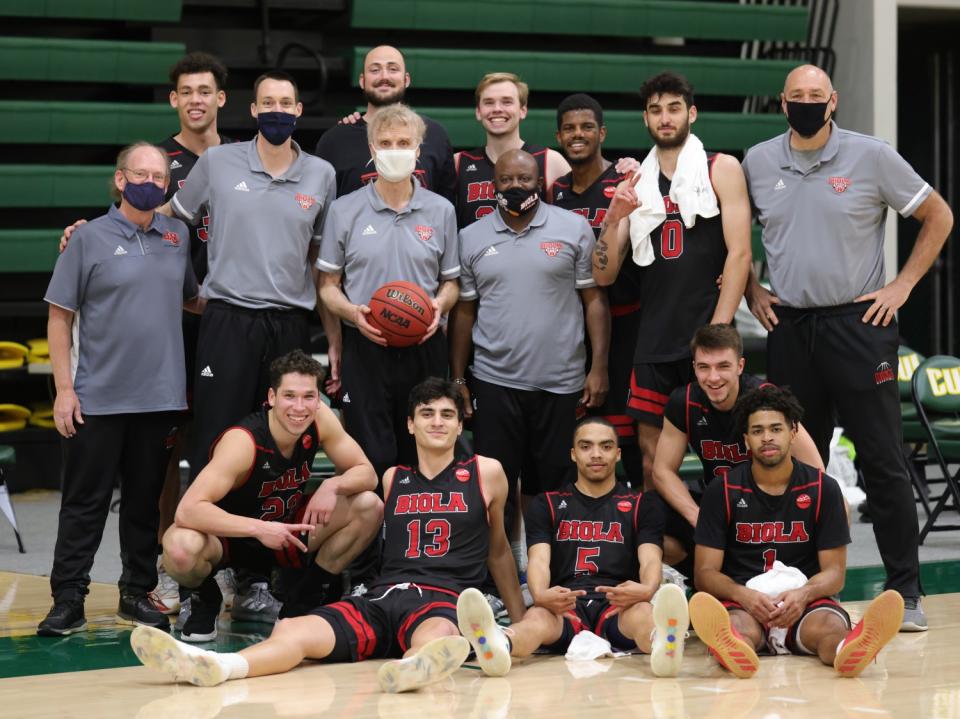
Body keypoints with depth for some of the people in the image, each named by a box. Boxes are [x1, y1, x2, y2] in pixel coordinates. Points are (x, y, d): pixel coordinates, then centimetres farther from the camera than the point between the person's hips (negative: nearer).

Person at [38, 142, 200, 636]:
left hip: (160, 397, 4)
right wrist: (64, 388, -8)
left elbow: (193, 298, 23)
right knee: (85, 502, 0)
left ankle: (137, 593, 21)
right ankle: (68, 600, 5)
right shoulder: (90, 238, -2)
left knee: (145, 500, 11)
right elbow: (60, 317, -2)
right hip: (97, 398, -4)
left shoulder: (177, 236, 9)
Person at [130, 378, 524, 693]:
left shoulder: (487, 473, 13)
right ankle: (215, 665, -56)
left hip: (443, 599, -3)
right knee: (292, 630, -27)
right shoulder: (393, 478, 21)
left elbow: (498, 552, 24)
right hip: (382, 597, 3)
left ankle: (413, 668, -81)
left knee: (437, 636, -44)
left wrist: (521, 620, 27)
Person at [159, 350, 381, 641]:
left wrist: (332, 486, -26)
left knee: (369, 506, -12)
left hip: (281, 534, 5)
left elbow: (366, 473, -4)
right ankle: (205, 598, -2)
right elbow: (188, 510, -39)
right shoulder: (242, 441, -31)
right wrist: (259, 529, -46)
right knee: (181, 548, -39)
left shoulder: (319, 418, -14)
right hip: (229, 537, -5)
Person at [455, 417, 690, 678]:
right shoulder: (547, 504, 21)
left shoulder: (643, 504, 21)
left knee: (644, 612, -38)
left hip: (619, 607, 0)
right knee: (536, 617, -37)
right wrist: (540, 595, -22)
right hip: (564, 607, 0)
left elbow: (650, 559, 6)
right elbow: (539, 560, 5)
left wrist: (647, 589, -23)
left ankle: (663, 644, -75)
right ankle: (499, 645, -73)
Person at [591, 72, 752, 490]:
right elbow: (604, 276, 10)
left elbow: (739, 253, -7)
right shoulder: (636, 185, 14)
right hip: (654, 341, 4)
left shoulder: (721, 170, 2)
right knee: (652, 455, 5)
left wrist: (717, 332, -14)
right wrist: (613, 219, -7)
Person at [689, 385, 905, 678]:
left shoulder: (823, 489, 7)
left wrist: (803, 595, -19)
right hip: (743, 601, -1)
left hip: (803, 602, 1)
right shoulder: (722, 491, 6)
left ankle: (849, 651, -72)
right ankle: (733, 650, -74)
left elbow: (834, 572, 5)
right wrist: (743, 595, -20)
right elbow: (706, 571, 3)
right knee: (738, 627, -38)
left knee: (829, 625, -35)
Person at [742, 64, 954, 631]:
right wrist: (751, 290, 9)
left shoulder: (872, 156, -3)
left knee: (883, 461, -4)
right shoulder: (757, 163, 6)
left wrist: (902, 286, -3)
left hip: (859, 323, -3)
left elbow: (938, 216, 3)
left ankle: (906, 592, 1)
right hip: (789, 326, 3)